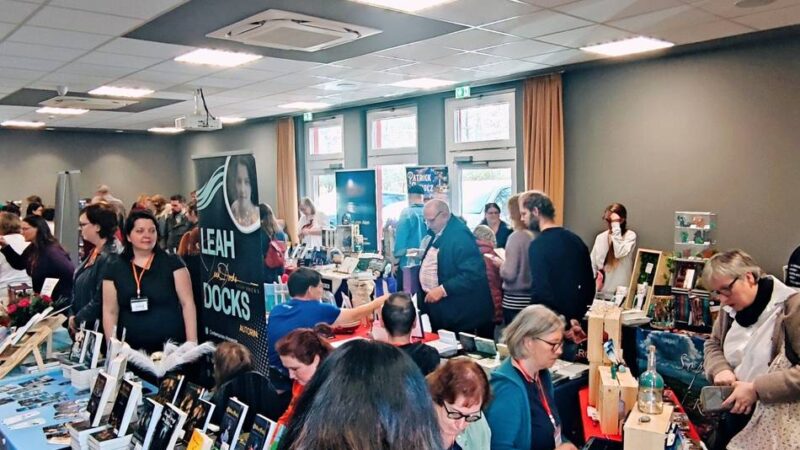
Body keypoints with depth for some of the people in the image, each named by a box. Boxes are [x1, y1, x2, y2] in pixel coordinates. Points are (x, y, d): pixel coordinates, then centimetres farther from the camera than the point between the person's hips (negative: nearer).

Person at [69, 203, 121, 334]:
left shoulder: (109, 257, -22)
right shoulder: (94, 252, 8)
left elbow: (100, 300, -23)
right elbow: (78, 288, 15)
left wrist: (77, 320, -10)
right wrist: (72, 315, 3)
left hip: (97, 328, -9)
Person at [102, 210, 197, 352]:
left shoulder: (172, 263, 0)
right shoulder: (115, 270, 6)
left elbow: (187, 303, -3)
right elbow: (110, 312, 8)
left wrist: (192, 344, -9)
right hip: (132, 349, 2)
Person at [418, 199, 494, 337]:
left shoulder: (460, 235, -19)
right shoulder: (437, 233, 10)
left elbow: (472, 274, -27)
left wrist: (443, 290, -29)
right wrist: (424, 255, 9)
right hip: (435, 305, 9)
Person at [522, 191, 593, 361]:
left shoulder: (538, 245, -16)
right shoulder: (575, 240, 9)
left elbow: (540, 291, -22)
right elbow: (589, 285, 13)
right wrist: (575, 317, 11)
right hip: (573, 323, 7)